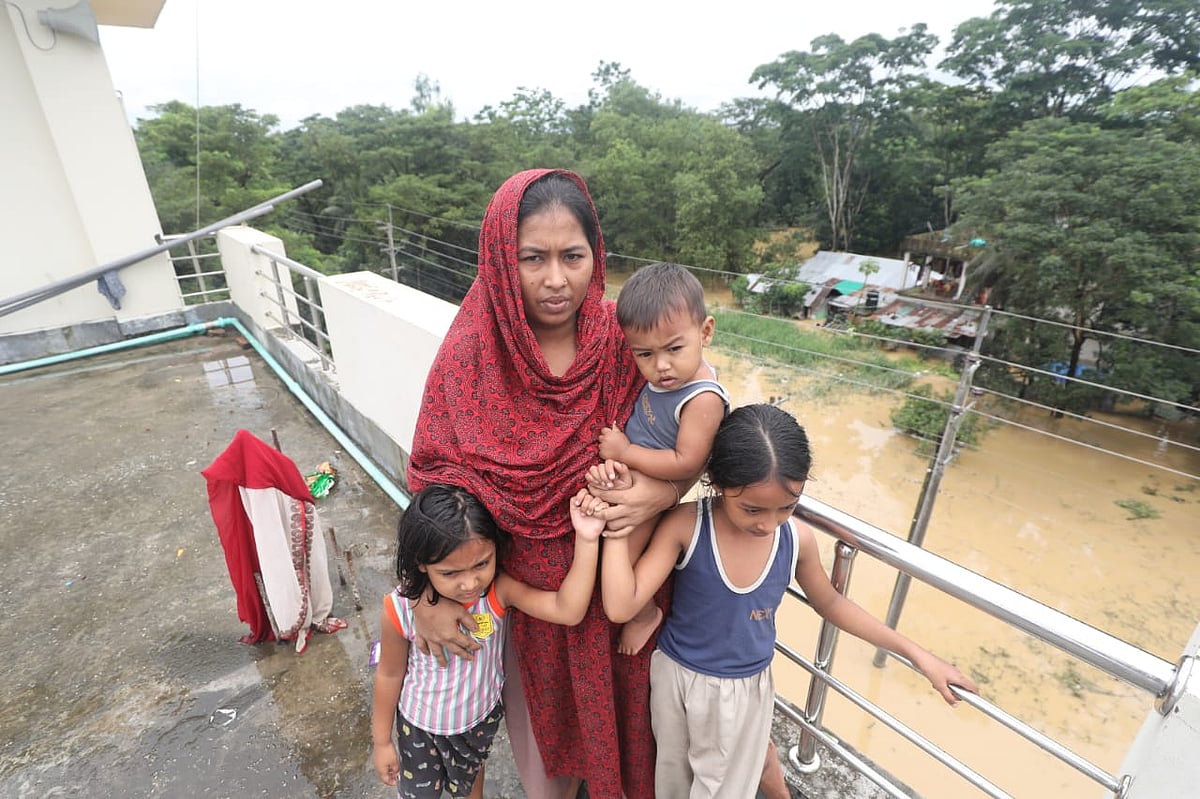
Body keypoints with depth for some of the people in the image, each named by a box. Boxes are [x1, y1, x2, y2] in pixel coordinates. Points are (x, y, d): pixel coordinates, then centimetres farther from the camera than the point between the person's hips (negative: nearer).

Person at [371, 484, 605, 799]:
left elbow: (568, 611, -46)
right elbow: (390, 675, -13)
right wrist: (382, 741, 0)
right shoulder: (401, 609, -32)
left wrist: (586, 540, -57)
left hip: (481, 716, 1)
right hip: (421, 724, -1)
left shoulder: (499, 590, -34)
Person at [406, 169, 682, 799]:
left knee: (607, 690, 26)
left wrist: (661, 492, -25)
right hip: (524, 579, -1)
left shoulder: (622, 337, -15)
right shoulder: (471, 350, -19)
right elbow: (432, 473, -12)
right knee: (536, 690, 24)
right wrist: (429, 591, -15)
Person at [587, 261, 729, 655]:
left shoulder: (702, 400, -31)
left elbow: (685, 464, -31)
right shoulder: (662, 377, -8)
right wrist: (611, 460, -15)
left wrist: (623, 452, -22)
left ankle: (645, 613, 28)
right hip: (627, 476, 8)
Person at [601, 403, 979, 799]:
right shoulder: (686, 525, -28)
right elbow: (621, 606, -31)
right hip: (677, 678, 0)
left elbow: (829, 602, 2)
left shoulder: (797, 539, -18)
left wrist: (916, 654, 5)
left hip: (747, 691, 1)